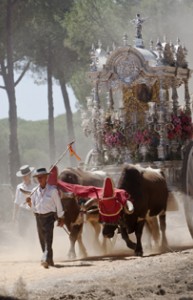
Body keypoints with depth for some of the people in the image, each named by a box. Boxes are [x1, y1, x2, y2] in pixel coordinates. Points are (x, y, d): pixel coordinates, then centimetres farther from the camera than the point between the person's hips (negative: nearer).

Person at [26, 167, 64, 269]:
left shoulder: (52, 190, -4)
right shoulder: (34, 191, 7)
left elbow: (58, 204, 1)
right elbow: (33, 207, 14)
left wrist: (61, 218, 2)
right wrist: (30, 203, -8)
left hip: (49, 216, -5)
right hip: (38, 216, 5)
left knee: (48, 238, -15)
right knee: (42, 239, 9)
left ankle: (46, 259, -23)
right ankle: (49, 260, 22)